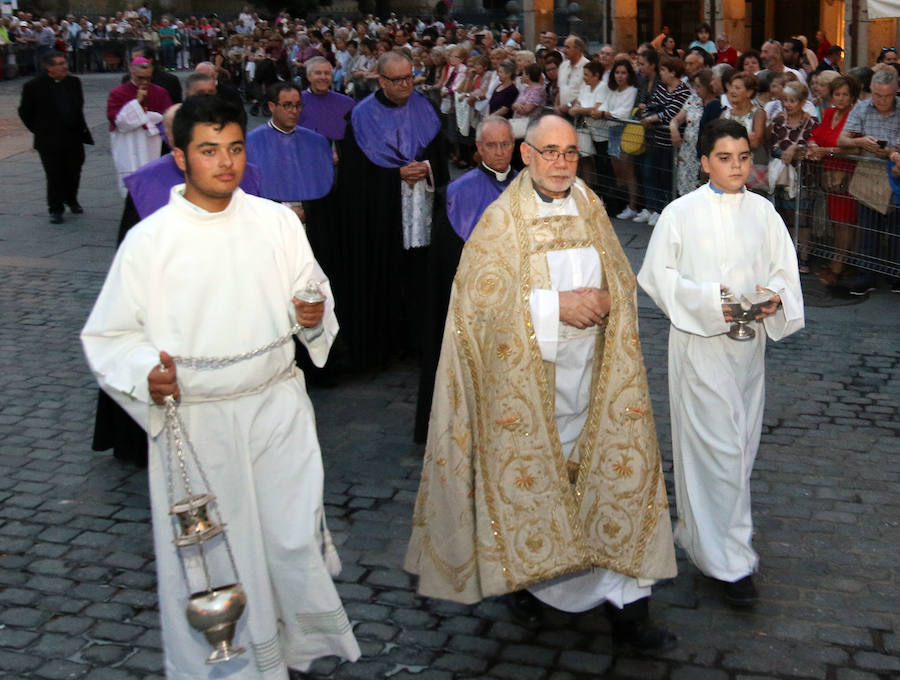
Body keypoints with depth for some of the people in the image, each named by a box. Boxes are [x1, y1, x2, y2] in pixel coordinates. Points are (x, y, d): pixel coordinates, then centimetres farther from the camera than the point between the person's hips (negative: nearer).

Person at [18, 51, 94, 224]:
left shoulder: (74, 82, 5)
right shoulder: (34, 86, -8)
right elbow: (24, 112, 2)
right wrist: (38, 130, 4)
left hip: (74, 138, 4)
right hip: (49, 140, -4)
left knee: (74, 172, 12)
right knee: (54, 176, -1)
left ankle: (71, 199, 37)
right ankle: (55, 209, 11)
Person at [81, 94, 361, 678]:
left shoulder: (277, 222, 2)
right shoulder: (148, 240, -6)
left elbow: (314, 303, 12)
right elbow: (108, 337, -2)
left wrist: (314, 318, -11)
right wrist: (146, 372, -22)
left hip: (278, 409, 2)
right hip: (194, 420, -2)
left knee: (295, 539, 6)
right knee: (210, 557, 9)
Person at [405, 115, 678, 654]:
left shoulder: (591, 210, 8)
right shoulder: (502, 219, -5)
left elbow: (624, 280, 13)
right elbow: (483, 295, -13)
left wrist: (603, 299, -10)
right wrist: (554, 305, -19)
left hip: (592, 372, 3)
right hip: (528, 375, -3)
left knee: (614, 472, -1)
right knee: (531, 478, 7)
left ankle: (628, 603, 6)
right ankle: (527, 574, 31)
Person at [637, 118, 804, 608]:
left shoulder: (762, 211, 6)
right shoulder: (681, 213, -5)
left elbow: (784, 268, 9)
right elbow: (658, 274, -5)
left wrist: (775, 295, -13)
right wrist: (708, 300, -18)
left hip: (749, 341, 5)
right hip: (699, 343, -5)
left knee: (741, 443, 13)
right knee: (717, 447, -7)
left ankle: (700, 530, 33)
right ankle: (731, 561, 1)